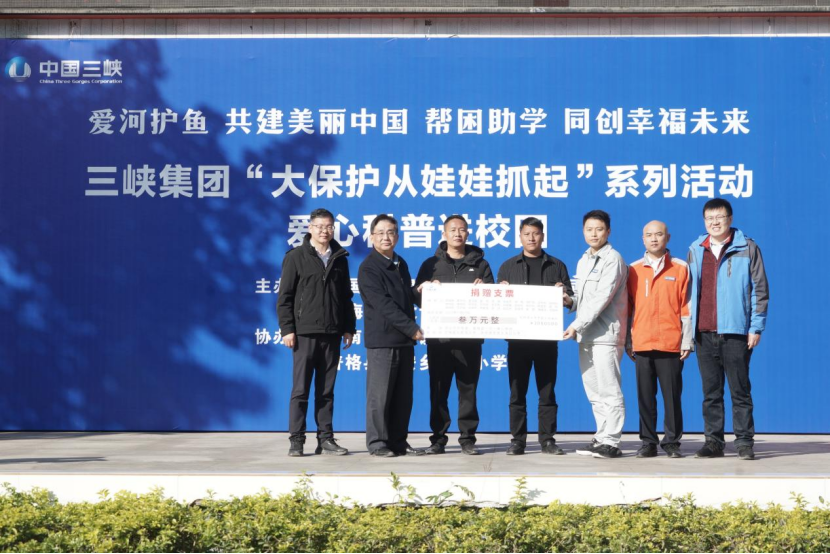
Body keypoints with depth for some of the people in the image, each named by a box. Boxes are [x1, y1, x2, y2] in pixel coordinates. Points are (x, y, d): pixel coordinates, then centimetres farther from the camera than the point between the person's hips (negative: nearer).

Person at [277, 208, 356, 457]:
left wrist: (348, 328, 11)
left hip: (332, 334, 4)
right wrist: (287, 329, -9)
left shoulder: (340, 259, 12)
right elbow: (285, 296, -3)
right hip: (304, 333, -4)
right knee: (300, 389, -2)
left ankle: (325, 439, 12)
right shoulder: (296, 257, 0)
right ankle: (296, 440, 3)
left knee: (326, 390, 8)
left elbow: (346, 297, 17)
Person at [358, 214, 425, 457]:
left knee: (403, 396, 8)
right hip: (381, 340, -7)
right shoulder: (368, 268, -8)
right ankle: (378, 443, 4)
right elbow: (384, 305, -16)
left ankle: (398, 442, 14)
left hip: (404, 340, 7)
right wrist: (412, 328, -17)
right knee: (380, 395, -3)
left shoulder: (401, 264, 16)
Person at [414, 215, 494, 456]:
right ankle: (438, 438, 7)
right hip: (438, 337, 0)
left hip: (470, 338, 0)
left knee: (468, 389, 2)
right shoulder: (431, 264, 12)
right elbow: (417, 296, 5)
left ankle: (467, 438, 8)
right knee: (438, 389, 1)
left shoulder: (480, 264, 13)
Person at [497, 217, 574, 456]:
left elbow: (571, 300, 7)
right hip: (518, 337, 0)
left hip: (547, 338, 0)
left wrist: (565, 297, -16)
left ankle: (547, 439, 8)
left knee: (547, 391, 3)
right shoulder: (508, 266, 11)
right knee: (517, 392, 1)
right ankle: (518, 440, 6)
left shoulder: (556, 266, 10)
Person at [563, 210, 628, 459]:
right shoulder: (583, 260, 19)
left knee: (609, 391, -7)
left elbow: (601, 298, -16)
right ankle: (602, 437, 17)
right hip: (586, 335, 9)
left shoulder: (613, 259, -7)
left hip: (605, 334, -9)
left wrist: (577, 325, -19)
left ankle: (610, 443, -5)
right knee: (594, 392, 11)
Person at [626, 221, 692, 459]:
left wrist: (687, 341, -1)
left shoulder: (680, 268, 5)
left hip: (671, 343, -2)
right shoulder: (634, 269, 11)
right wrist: (627, 341, 8)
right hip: (642, 343, 2)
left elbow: (686, 307, 3)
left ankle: (672, 442, 8)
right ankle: (648, 442, 11)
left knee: (672, 395, -1)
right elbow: (628, 308, 13)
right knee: (645, 395, 3)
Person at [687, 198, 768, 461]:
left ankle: (744, 442, 4)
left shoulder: (747, 248, 2)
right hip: (704, 333, 4)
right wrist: (687, 328, 9)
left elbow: (760, 289, 1)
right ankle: (713, 441, 12)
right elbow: (688, 291, 16)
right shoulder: (695, 251, 13)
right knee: (711, 392, 7)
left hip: (735, 331, -3)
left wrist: (756, 327, -5)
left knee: (740, 390, -1)